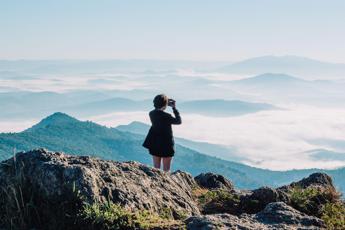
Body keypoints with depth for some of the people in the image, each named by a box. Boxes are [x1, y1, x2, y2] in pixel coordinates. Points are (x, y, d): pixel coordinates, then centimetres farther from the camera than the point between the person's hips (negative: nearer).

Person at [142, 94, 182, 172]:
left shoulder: (151, 114, -4)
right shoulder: (166, 116, -22)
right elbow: (179, 121, -8)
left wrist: (168, 105, 9)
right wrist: (174, 108, -4)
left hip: (154, 144, 6)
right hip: (166, 145, -6)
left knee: (156, 168, 15)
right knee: (166, 169, 7)